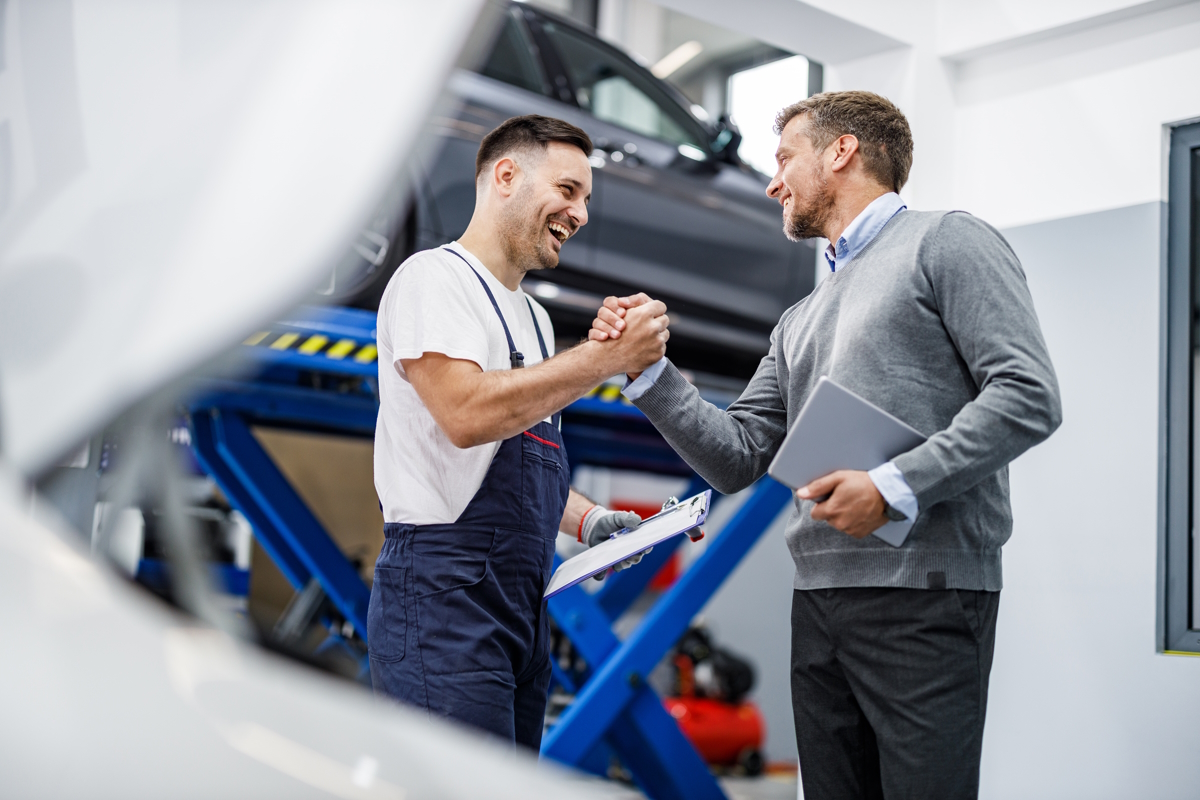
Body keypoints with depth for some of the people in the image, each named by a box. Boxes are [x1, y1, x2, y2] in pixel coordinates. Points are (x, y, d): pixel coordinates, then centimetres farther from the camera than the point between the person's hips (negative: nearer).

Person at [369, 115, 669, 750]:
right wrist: (607, 357, -17)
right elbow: (465, 413, -23)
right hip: (444, 594, -9)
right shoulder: (434, 277, -6)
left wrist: (585, 518, 9)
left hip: (522, 600, 9)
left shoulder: (533, 316, 23)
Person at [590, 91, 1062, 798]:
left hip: (926, 594, -7)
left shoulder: (947, 243, 1)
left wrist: (895, 487, -17)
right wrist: (646, 369, 7)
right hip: (819, 601, 7)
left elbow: (1029, 397, -11)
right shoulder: (801, 322, 24)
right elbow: (738, 458, 17)